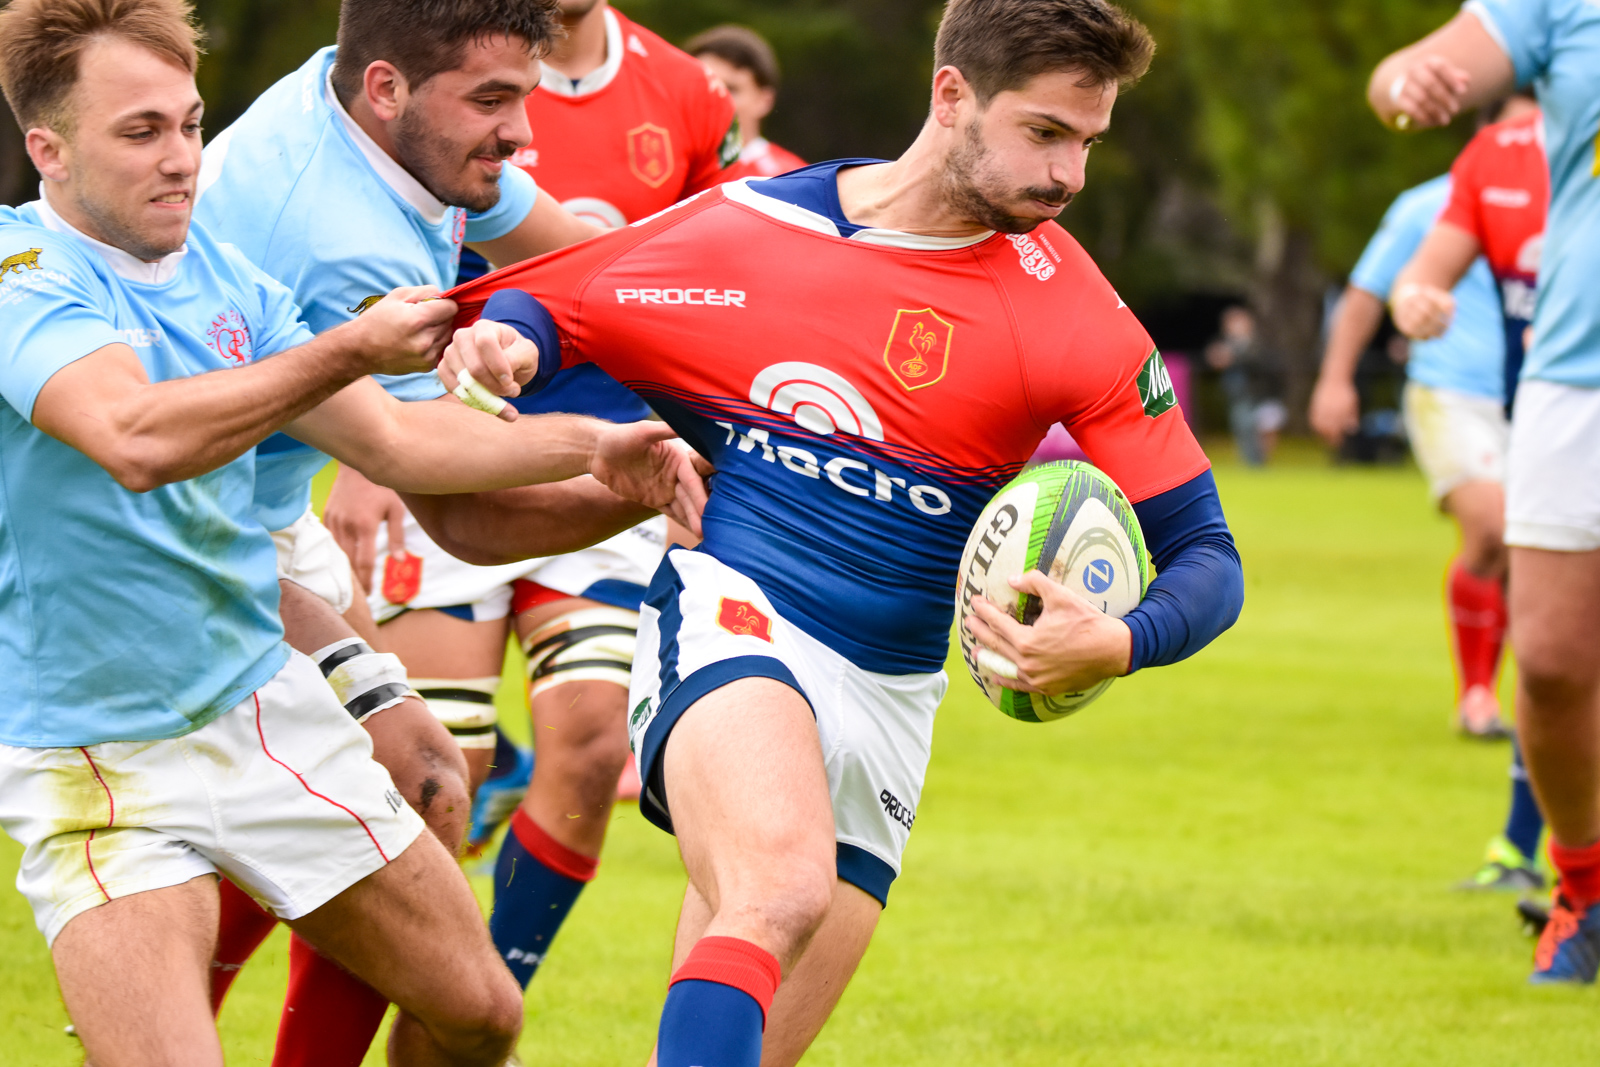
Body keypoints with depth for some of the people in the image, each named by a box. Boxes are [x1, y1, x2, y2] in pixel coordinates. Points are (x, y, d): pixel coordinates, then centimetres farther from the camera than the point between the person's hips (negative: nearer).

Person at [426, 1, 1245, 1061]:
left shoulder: (1073, 316, 1)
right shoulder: (749, 223, 1)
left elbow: (1203, 552, 1)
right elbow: (556, 305, 16)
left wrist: (1118, 644, -21)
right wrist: (499, 340, -9)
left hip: (888, 699, 3)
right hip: (728, 617, -3)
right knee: (784, 893, -35)